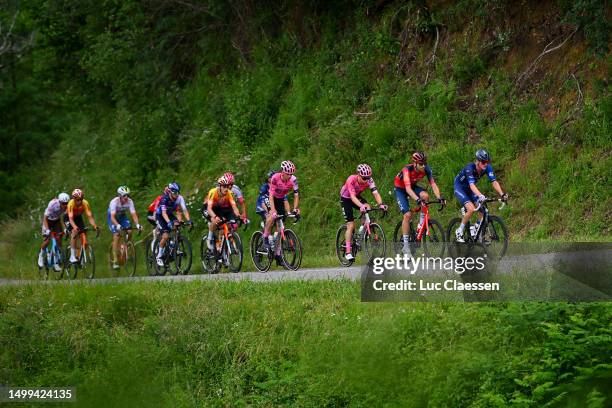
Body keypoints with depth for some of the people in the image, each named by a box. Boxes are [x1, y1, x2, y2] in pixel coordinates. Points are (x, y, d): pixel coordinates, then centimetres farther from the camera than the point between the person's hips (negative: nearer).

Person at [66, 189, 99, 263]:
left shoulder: (85, 203, -27)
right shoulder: (71, 204, -35)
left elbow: (90, 216, -31)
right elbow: (71, 218, -43)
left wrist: (95, 226, -47)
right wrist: (74, 227, -60)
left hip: (78, 217, 3)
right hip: (68, 218, -3)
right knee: (74, 232, -27)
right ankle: (72, 256, -26)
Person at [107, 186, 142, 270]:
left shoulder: (129, 201, -24)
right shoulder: (114, 202, -33)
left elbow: (133, 214, -28)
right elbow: (112, 217, -40)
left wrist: (137, 224, -45)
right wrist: (118, 225, -57)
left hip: (122, 216, 4)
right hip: (112, 216, -4)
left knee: (129, 231, -19)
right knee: (116, 235, -20)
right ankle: (115, 261, -19)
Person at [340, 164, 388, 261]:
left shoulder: (369, 180, -25)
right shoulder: (351, 180, -36)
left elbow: (375, 193, -34)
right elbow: (353, 197, -44)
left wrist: (380, 204, -53)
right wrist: (361, 206, -62)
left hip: (357, 197, 4)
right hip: (346, 198, -4)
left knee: (368, 209, -27)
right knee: (351, 225, -11)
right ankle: (348, 252, -6)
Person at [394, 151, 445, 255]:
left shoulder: (426, 169, -22)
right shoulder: (407, 169, -34)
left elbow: (433, 184, -25)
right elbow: (408, 188, -45)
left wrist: (439, 197, -41)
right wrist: (417, 199, -60)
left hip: (413, 186, 4)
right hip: (400, 189, -4)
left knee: (425, 195, -28)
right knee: (407, 214, -18)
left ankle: (421, 224, -11)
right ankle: (405, 245, -9)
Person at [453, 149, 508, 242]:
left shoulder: (487, 168, -18)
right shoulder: (470, 168, -34)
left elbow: (494, 182, -25)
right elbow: (472, 185, -46)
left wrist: (502, 194, -41)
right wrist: (480, 196, -63)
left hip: (469, 189, 6)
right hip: (459, 187, -6)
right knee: (471, 209, -25)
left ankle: (476, 228, 9)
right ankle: (459, 232, -9)